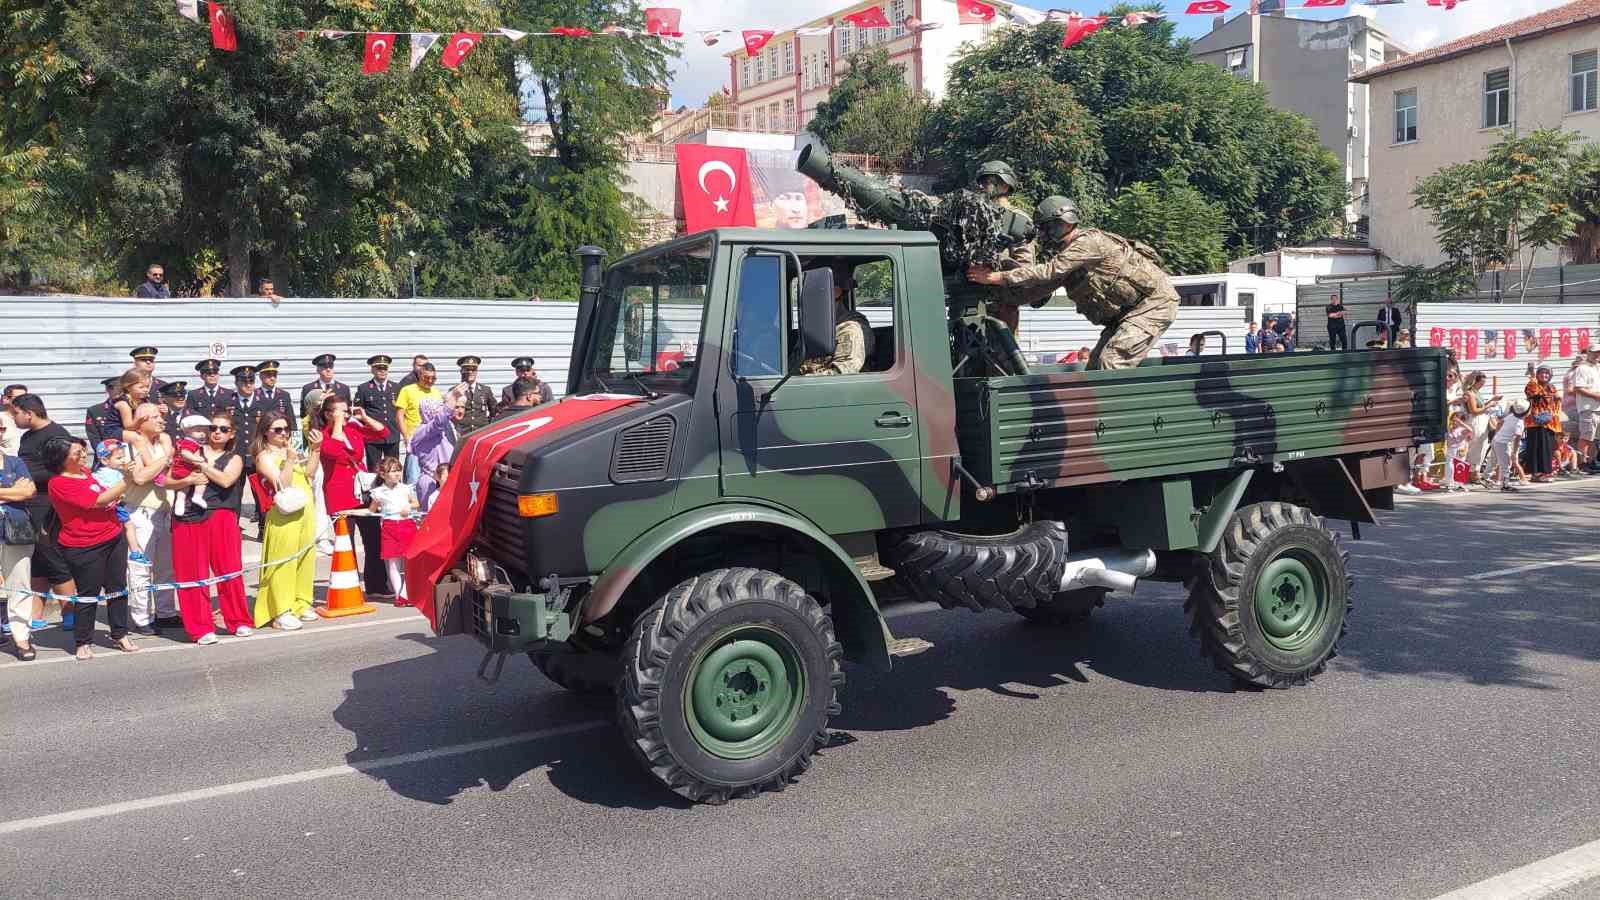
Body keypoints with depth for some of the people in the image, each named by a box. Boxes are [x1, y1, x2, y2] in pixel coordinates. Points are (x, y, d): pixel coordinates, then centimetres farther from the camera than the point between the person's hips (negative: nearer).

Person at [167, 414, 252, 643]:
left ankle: (239, 622, 12)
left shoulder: (234, 459, 13)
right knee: (191, 575, 0)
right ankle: (201, 628, 8)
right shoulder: (190, 452, 14)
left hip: (220, 518, -1)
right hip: (187, 520, 1)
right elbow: (168, 481, 9)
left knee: (229, 571, -2)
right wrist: (188, 480, -9)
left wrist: (199, 463, -7)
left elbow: (225, 480, -8)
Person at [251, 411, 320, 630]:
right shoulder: (264, 456, -2)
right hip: (284, 514, -7)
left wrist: (315, 449, 3)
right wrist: (289, 459, -20)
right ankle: (281, 612, -1)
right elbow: (282, 484, -13)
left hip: (305, 511, 7)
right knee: (283, 562, -5)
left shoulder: (291, 450, 18)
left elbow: (308, 472, 8)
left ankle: (301, 604, 22)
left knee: (305, 559, 10)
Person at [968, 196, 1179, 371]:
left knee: (1112, 363, -20)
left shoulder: (1088, 241, -20)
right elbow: (1039, 289, 5)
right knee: (1096, 365, 6)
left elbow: (1048, 272, -28)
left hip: (1155, 302, -10)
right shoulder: (1063, 252, 9)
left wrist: (996, 277, -28)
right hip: (1128, 309, 10)